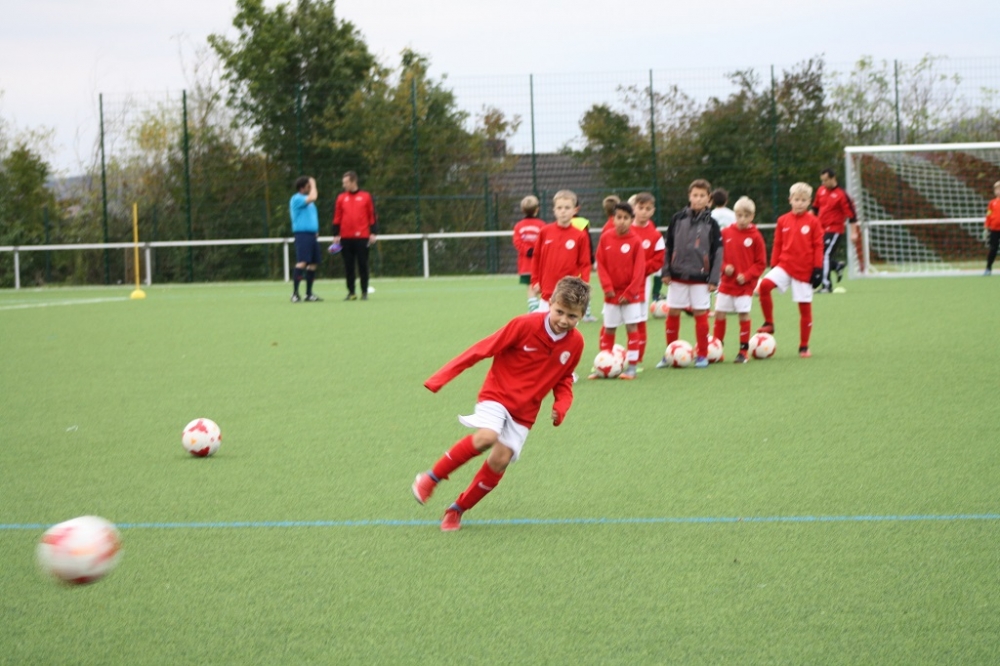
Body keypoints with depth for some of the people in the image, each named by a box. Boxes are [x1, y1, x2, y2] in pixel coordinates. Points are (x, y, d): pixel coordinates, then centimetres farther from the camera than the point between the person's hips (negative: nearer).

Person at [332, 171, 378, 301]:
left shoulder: (365, 197, 4)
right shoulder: (341, 198, 9)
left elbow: (372, 216, 4)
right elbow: (337, 218, 9)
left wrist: (373, 233, -2)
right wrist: (336, 234, 2)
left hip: (362, 237, -2)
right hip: (346, 238, 2)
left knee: (363, 265, -1)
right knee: (348, 266, 4)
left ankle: (364, 292, 6)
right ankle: (351, 292, 10)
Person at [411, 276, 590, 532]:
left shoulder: (575, 343, -3)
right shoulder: (526, 325, -18)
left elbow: (563, 380, 14)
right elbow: (483, 348, -14)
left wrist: (561, 405, -8)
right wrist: (441, 378, -15)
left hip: (525, 410, 4)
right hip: (498, 393, -4)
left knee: (501, 459, -7)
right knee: (486, 437, -30)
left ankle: (457, 510, 11)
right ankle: (430, 478, -12)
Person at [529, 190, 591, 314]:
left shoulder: (580, 236, -4)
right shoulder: (545, 232, 2)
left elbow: (585, 264, -1)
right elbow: (536, 258, 10)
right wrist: (535, 281, 7)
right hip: (547, 293, 2)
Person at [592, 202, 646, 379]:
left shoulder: (636, 241, -9)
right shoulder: (606, 238, -3)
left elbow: (639, 269, -9)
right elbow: (601, 264, 0)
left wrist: (629, 292, -11)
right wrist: (607, 287, -9)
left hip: (631, 293, -2)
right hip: (612, 293, 2)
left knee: (632, 327, -1)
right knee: (608, 329, 8)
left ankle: (631, 367, 3)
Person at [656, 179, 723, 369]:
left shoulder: (711, 224, 0)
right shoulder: (678, 219, 4)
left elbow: (717, 252, 1)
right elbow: (668, 246, 8)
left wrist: (714, 279, -5)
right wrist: (666, 271, 2)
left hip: (700, 277, -2)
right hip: (678, 276, 2)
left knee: (700, 314, -1)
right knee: (673, 313, 3)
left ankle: (702, 355, 8)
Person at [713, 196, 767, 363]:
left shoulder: (755, 236, -6)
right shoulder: (726, 233, 1)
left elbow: (761, 263, -3)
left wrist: (747, 276, -14)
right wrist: (724, 267, -10)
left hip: (745, 284, -3)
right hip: (726, 282, 3)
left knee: (744, 314, -3)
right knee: (719, 312, 3)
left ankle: (743, 351, 7)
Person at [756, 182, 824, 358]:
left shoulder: (813, 221, -2)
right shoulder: (783, 221, 4)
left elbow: (818, 246, -1)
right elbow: (777, 245, 10)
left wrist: (818, 269, -6)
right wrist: (773, 266, 6)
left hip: (805, 270, -2)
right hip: (785, 265, 2)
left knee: (805, 307, 4)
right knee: (764, 284, -25)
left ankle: (804, 347, 15)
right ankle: (769, 323, -9)